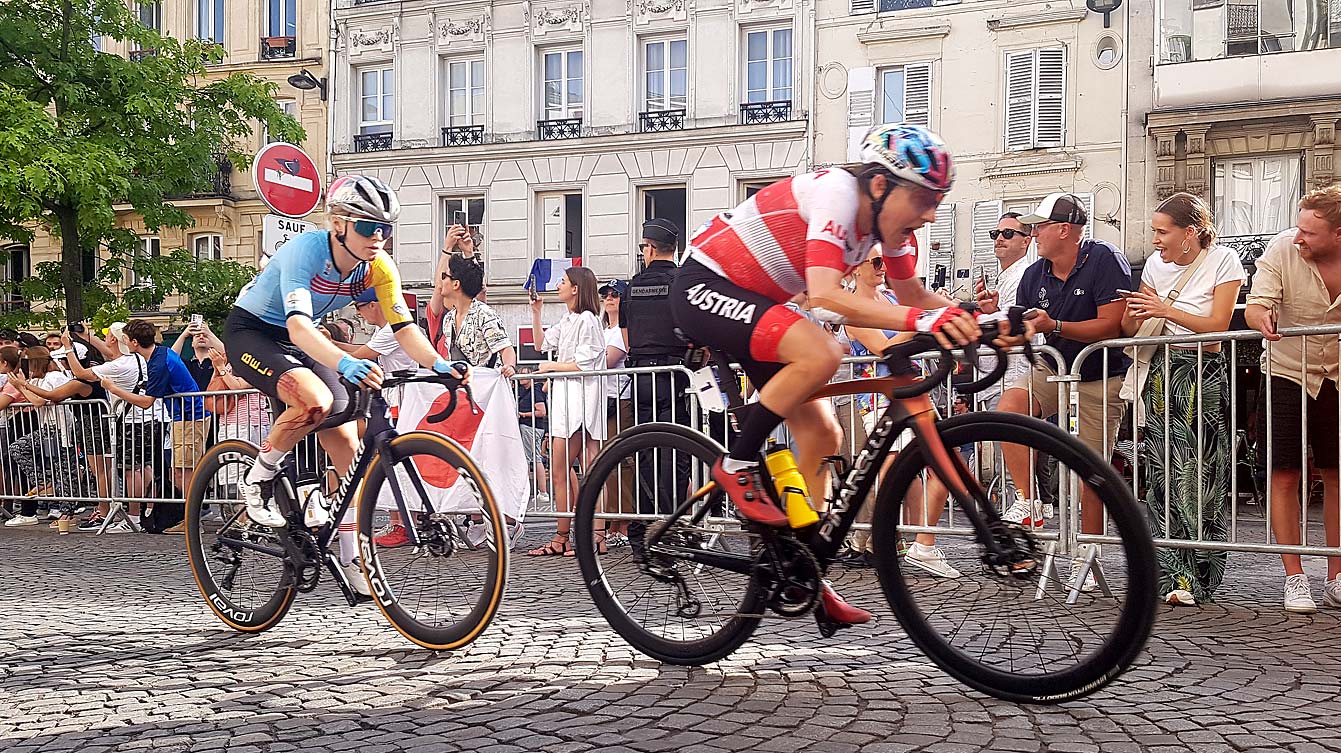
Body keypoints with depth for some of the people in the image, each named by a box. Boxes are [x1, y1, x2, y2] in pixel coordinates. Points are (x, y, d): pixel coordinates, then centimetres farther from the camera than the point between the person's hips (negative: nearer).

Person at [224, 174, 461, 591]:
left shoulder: (378, 266, -15)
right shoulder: (306, 250, -32)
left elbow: (404, 326, -17)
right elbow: (297, 324, -44)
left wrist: (437, 363, -37)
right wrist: (343, 363, -62)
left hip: (298, 342, 6)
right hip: (250, 332, -6)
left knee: (346, 443, -4)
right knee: (315, 399, -35)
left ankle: (353, 560, 6)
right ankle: (258, 480, -9)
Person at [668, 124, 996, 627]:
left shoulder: (885, 213, 0)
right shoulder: (838, 192, -26)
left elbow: (911, 294, 10)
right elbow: (825, 293, -39)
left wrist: (971, 316, -9)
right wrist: (921, 320, -48)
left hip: (753, 303, 9)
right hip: (703, 288, -9)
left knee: (821, 435, 4)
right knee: (820, 354, -33)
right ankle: (737, 466, -14)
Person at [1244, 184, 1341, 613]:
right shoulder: (1283, 249, -16)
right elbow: (1255, 306, -19)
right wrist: (1262, 319, -41)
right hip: (1286, 373, -2)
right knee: (1285, 477, -3)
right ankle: (1295, 579, 5)